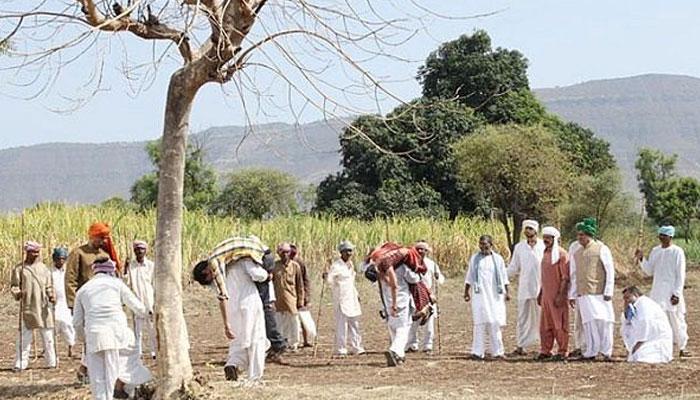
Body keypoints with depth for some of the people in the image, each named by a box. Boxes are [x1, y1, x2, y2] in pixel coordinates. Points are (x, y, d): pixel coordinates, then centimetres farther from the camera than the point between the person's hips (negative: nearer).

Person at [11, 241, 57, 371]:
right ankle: (20, 364, 3)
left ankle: (52, 362, 13)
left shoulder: (43, 268, 11)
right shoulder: (19, 269, 3)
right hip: (27, 307, -2)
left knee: (48, 336, 5)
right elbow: (14, 286, 2)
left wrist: (51, 295, -6)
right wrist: (17, 293, -19)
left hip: (43, 308, 3)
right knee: (24, 336, -3)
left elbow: (48, 286, 13)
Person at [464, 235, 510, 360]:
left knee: (495, 323, 1)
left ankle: (497, 351, 6)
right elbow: (469, 277, 11)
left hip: (495, 295, 1)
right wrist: (467, 291, 5)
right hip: (480, 294, -1)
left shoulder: (498, 259, 8)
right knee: (480, 323, -8)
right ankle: (478, 352, -8)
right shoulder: (474, 259, 7)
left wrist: (506, 292, 4)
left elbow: (504, 277, 11)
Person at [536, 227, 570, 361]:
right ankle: (545, 351, 18)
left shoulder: (561, 254, -11)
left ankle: (562, 352, 5)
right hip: (546, 295, 8)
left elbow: (565, 277, -14)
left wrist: (560, 295, -19)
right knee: (545, 325, 10)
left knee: (560, 324, -2)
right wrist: (540, 293, 20)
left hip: (558, 295, -8)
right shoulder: (545, 253, 14)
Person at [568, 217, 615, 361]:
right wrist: (572, 295, 14)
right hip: (583, 294, 3)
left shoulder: (601, 249, -2)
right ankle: (591, 352, 4)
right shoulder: (575, 251, 11)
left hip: (600, 293, -3)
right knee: (589, 322, 0)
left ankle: (606, 351, 5)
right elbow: (573, 274, 16)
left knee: (604, 320, -4)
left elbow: (610, 271, -2)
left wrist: (608, 292, -7)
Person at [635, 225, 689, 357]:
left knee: (676, 319, -1)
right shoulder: (655, 251, 10)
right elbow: (649, 271, 13)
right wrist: (641, 259, -3)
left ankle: (682, 348, 9)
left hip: (672, 292, -5)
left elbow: (681, 275, -8)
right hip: (657, 292, 5)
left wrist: (676, 293, -14)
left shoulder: (677, 252, -6)